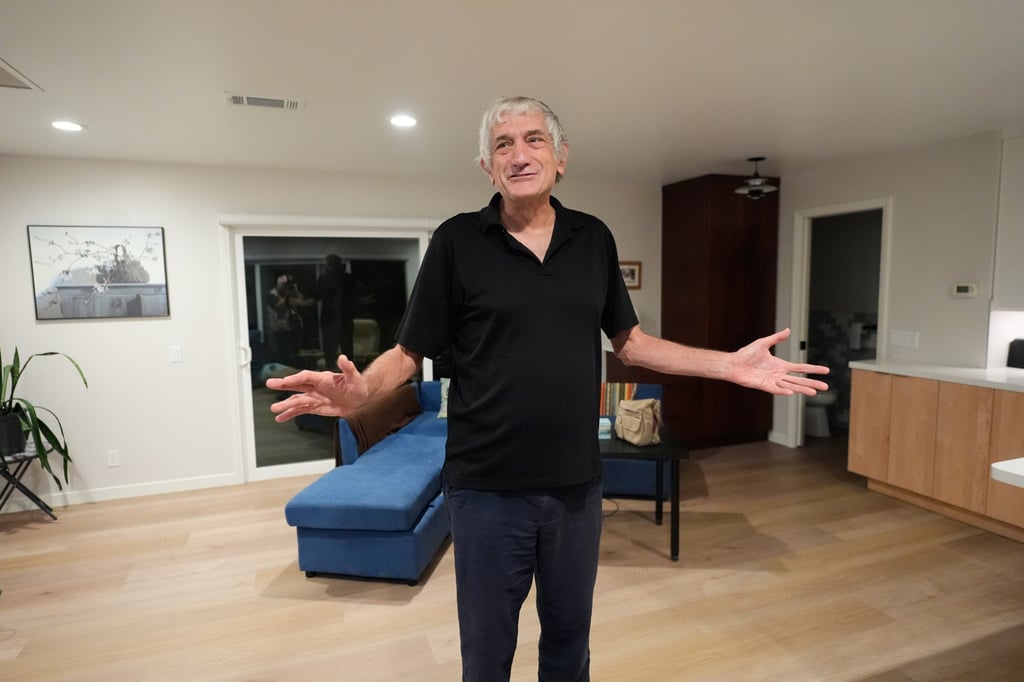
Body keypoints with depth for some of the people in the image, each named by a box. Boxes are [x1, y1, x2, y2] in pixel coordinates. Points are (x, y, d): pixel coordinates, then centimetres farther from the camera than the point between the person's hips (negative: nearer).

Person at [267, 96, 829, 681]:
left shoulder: (595, 238, 3)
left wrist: (730, 364, 0)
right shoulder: (458, 240, -7)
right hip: (486, 487, -3)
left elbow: (628, 341, 9)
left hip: (577, 483, 3)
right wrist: (362, 389, -28)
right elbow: (410, 351, -6)